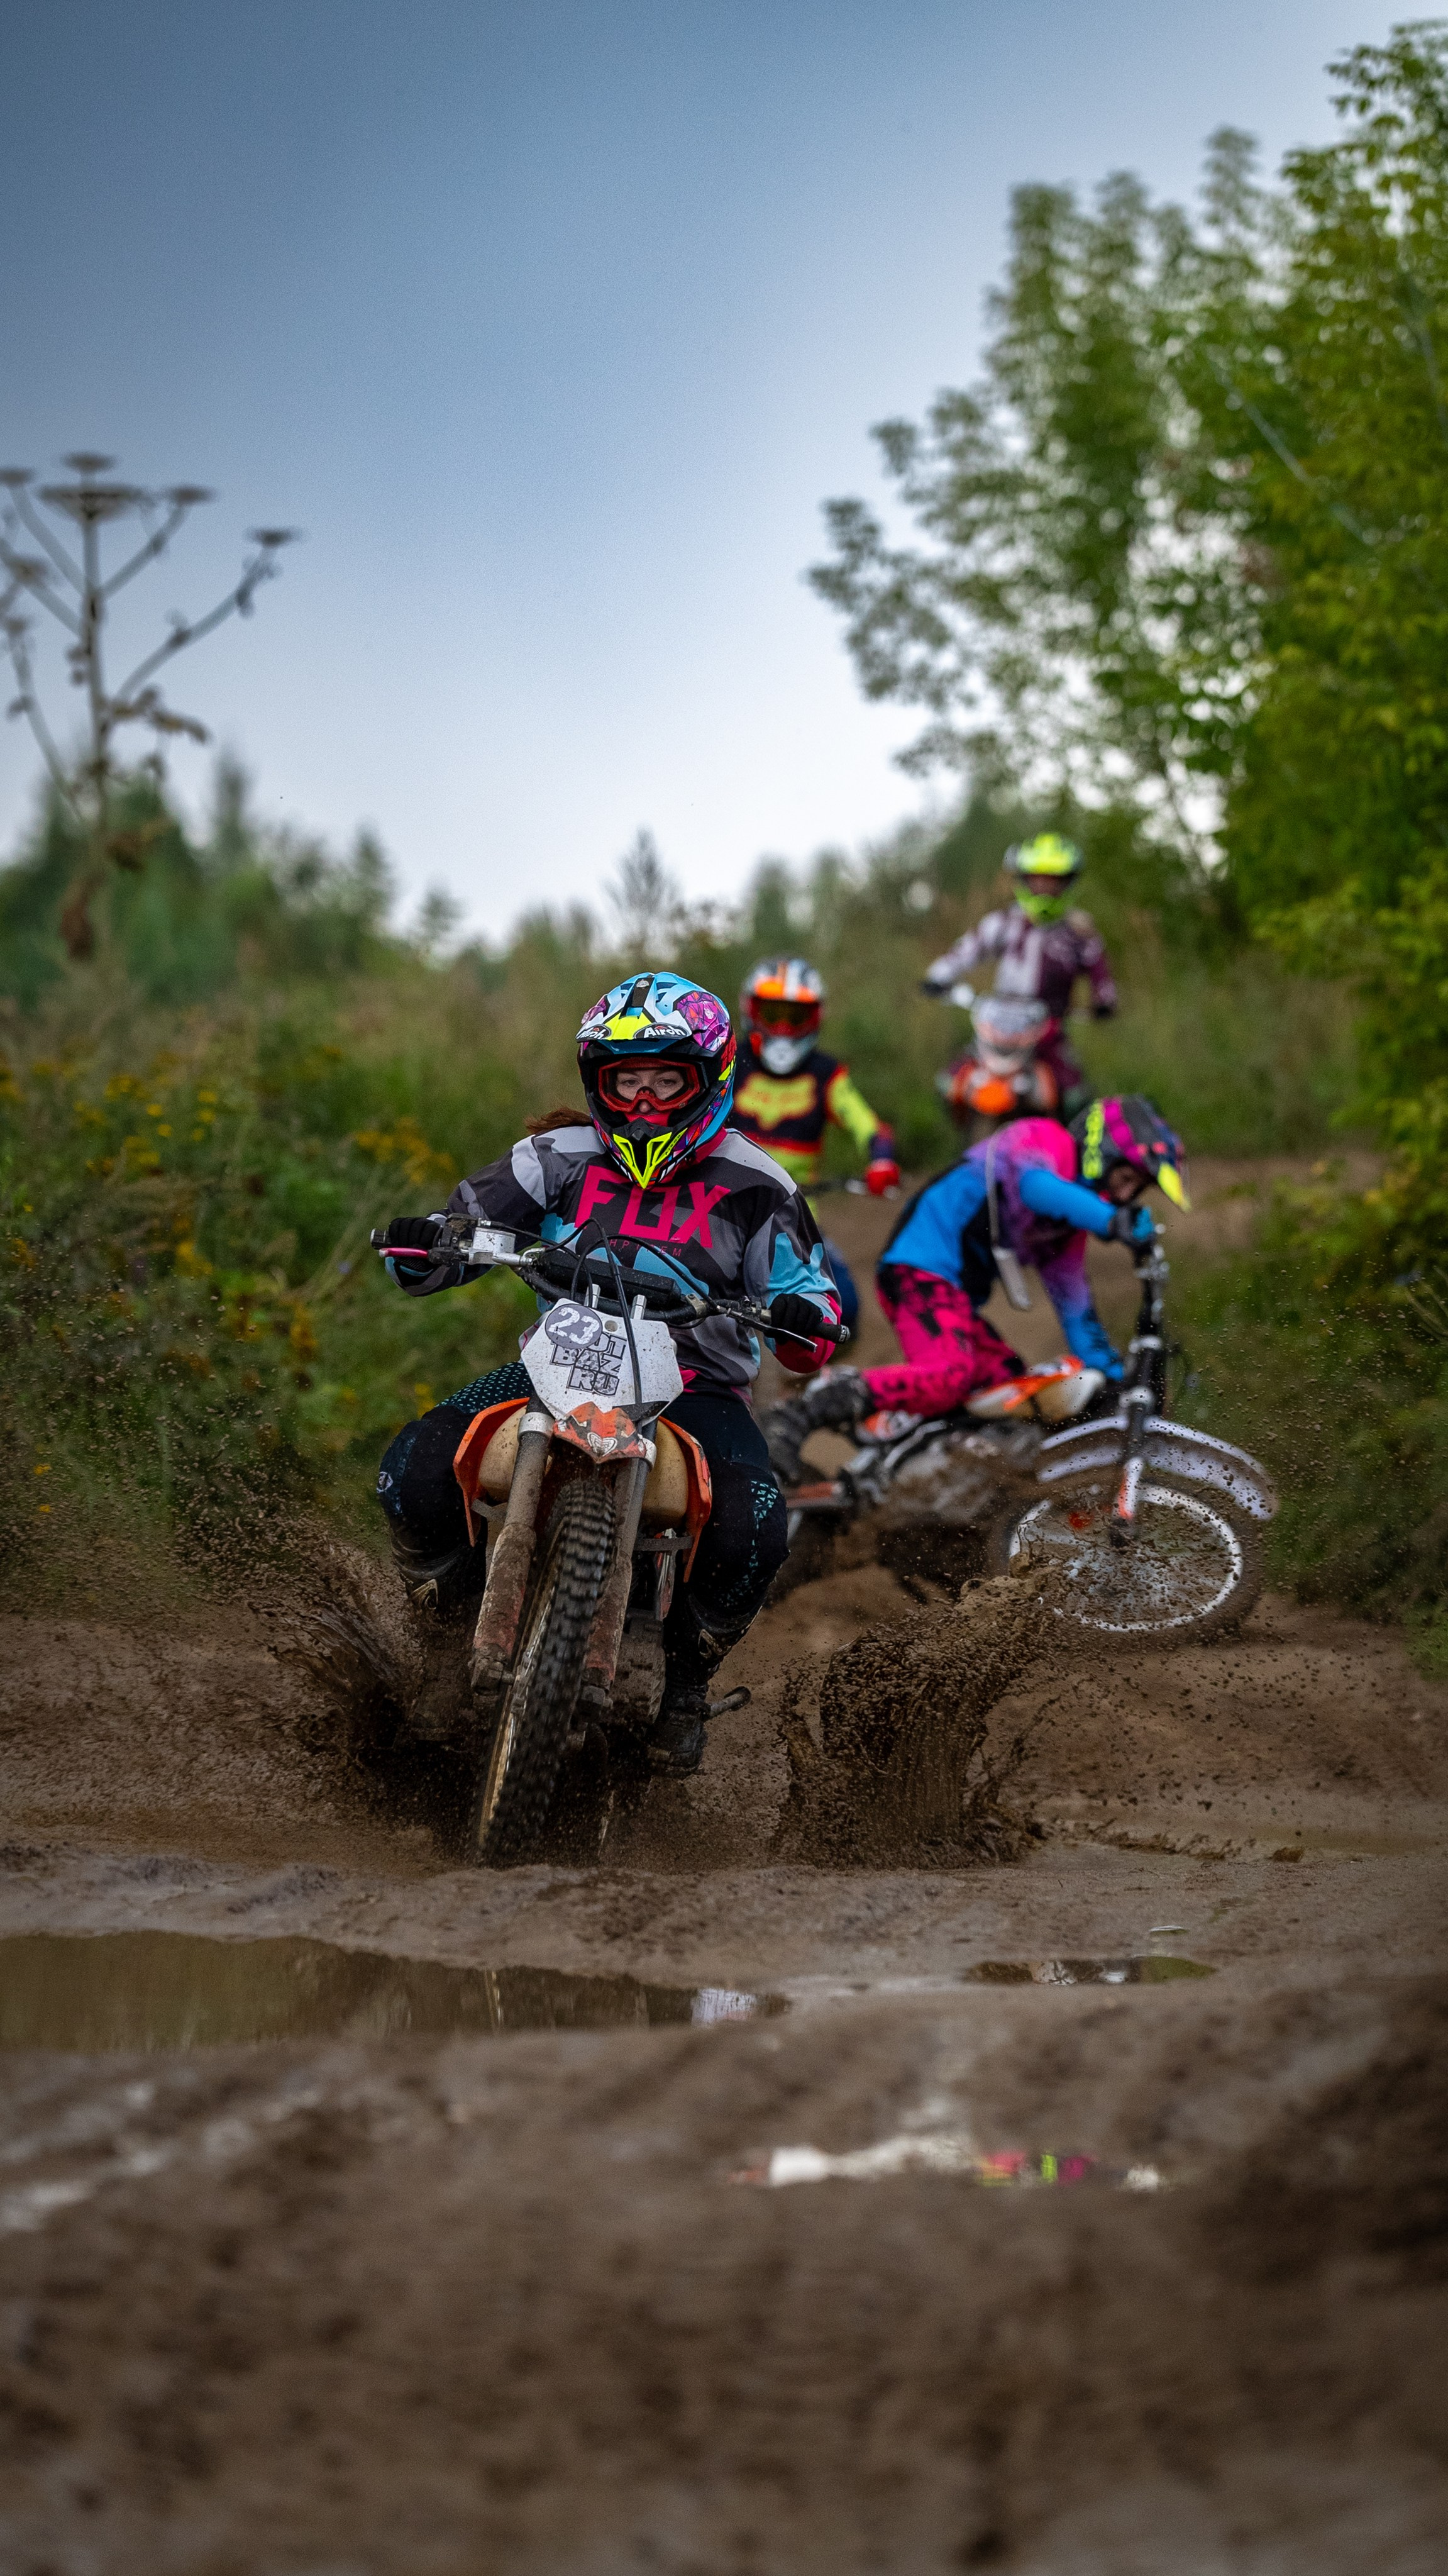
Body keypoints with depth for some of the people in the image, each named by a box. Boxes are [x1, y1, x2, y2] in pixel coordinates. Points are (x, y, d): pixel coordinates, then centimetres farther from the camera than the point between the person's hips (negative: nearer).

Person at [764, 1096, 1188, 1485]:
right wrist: (1112, 1221, -45)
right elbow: (1037, 1186, -30)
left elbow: (1075, 1306, 26)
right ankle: (799, 1416, -34)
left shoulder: (1071, 1220, 21)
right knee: (951, 1375, -31)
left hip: (956, 1293, 10)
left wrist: (1113, 1379, 20)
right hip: (921, 1273, -10)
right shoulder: (1044, 1139, -6)